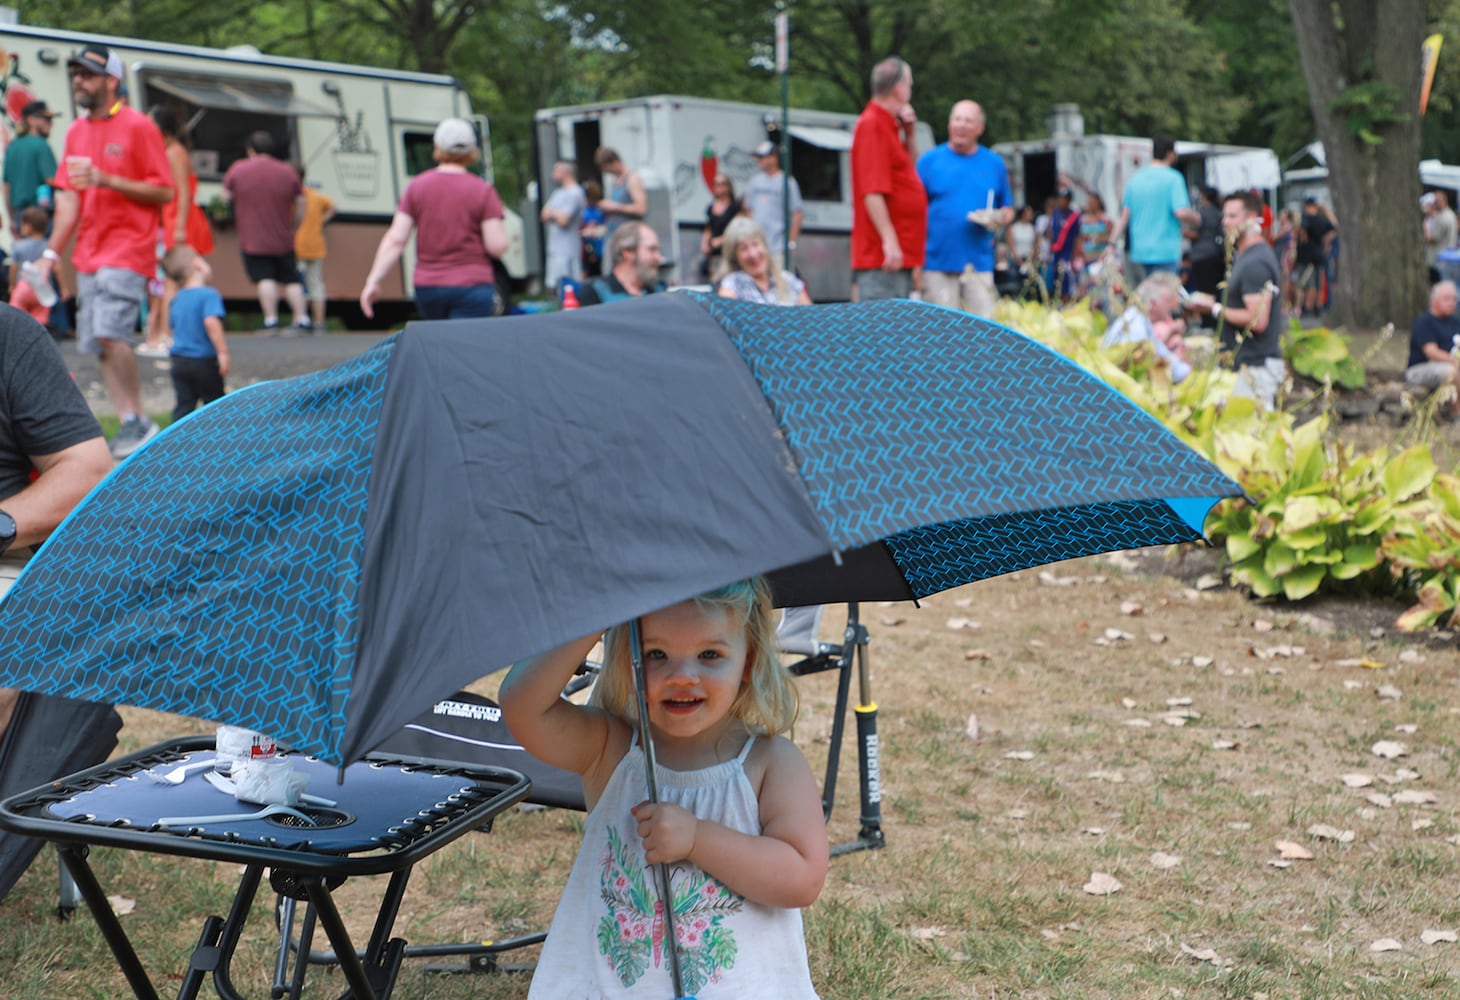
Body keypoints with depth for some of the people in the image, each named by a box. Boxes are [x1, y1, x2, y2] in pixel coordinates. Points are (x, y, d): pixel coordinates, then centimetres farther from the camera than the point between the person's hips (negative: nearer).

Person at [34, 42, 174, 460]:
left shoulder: (138, 126, -4)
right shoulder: (76, 131, 14)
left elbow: (164, 192, -8)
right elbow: (70, 200, 15)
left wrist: (105, 179, -17)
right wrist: (51, 253, 10)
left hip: (128, 249, -7)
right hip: (88, 253, 7)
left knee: (110, 332, -20)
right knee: (97, 342, 3)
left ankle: (138, 421, -7)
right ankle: (132, 424, 9)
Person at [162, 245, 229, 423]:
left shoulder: (176, 299, 10)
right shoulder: (209, 294, -14)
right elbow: (211, 322, -28)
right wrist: (223, 352, -26)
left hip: (179, 360, 6)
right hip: (204, 361, -6)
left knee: (184, 405, 6)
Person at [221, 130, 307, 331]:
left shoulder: (238, 169, -3)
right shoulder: (288, 171, 2)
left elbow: (226, 196, 9)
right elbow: (300, 204, 7)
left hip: (252, 238, -2)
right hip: (283, 239, 3)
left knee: (264, 278, -3)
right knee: (291, 279, 9)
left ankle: (271, 319, -10)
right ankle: (302, 318, 6)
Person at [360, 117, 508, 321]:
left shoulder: (416, 186, 3)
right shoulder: (483, 191, -6)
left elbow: (395, 240, -3)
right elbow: (497, 246, -12)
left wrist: (373, 280, -1)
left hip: (427, 288, 4)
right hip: (471, 287, -4)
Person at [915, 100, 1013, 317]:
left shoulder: (994, 163, 12)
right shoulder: (929, 160, 5)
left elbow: (1008, 209, 19)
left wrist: (1000, 218, -6)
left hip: (979, 264, 2)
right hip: (937, 263, -2)